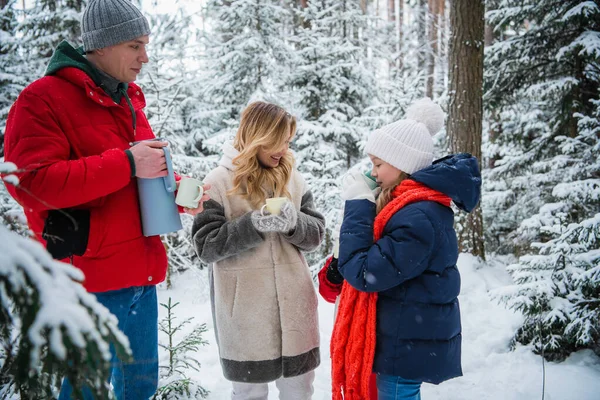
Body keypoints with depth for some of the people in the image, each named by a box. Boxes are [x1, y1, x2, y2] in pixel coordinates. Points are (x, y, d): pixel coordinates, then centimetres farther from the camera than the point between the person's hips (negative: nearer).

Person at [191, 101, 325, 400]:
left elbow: (316, 234, 5)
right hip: (244, 310, -3)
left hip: (293, 304, 4)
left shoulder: (293, 179, 6)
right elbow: (206, 247, -10)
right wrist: (253, 224, -21)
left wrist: (294, 223, -16)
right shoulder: (219, 182, -6)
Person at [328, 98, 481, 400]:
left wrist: (358, 205, -20)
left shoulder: (418, 217, -28)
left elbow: (364, 273, -25)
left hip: (410, 341, -9)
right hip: (411, 331, 9)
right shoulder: (420, 202, 4)